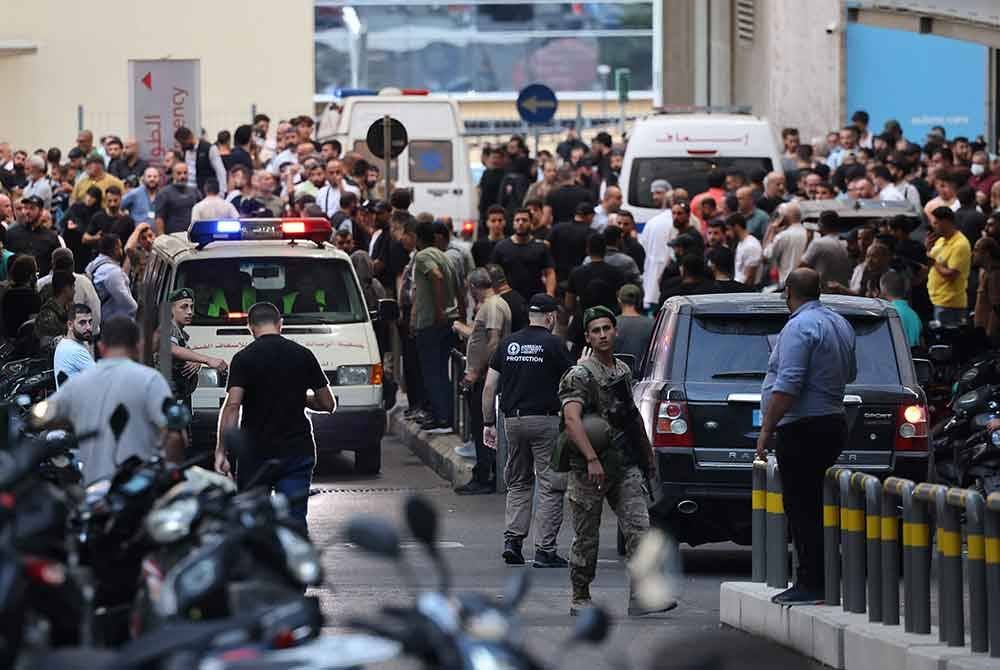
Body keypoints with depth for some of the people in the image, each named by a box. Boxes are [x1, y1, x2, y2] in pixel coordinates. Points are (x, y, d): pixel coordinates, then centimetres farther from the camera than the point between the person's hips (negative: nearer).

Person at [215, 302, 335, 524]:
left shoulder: (243, 358, -5)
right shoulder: (303, 355, 4)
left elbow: (232, 406, -16)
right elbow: (328, 404, 8)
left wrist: (221, 451, -16)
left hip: (255, 453, -2)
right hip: (298, 450, 2)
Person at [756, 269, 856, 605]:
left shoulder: (799, 328, -15)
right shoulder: (839, 324, 15)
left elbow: (787, 385, -23)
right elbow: (850, 374, 29)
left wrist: (767, 429, -20)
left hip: (802, 429, -10)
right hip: (833, 423, 10)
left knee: (802, 510, -8)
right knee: (812, 509, 13)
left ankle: (810, 585, -10)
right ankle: (812, 581, 14)